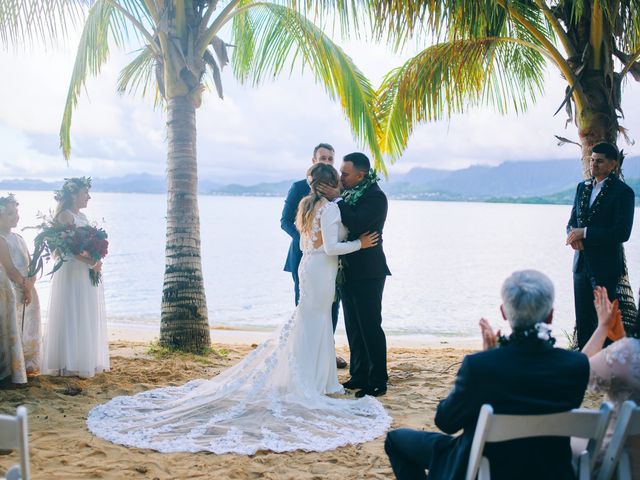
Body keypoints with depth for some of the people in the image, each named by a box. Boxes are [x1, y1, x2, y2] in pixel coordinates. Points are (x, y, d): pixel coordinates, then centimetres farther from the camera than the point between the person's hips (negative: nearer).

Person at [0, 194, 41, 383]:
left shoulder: (18, 238, 13)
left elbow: (31, 266, 9)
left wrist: (30, 285, -7)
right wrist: (24, 285, -11)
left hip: (26, 290, 8)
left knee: (26, 329, 12)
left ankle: (26, 365, 22)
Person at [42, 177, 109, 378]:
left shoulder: (82, 216, 16)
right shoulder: (65, 215, -10)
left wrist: (96, 259, 1)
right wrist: (89, 261, -24)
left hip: (88, 273, 9)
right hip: (72, 272, -9)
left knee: (88, 317, 12)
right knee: (72, 318, -4)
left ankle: (87, 361, 19)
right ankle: (69, 364, 2)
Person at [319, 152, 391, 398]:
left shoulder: (375, 196, -14)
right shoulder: (350, 194, 10)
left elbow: (356, 225, -27)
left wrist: (337, 199, -22)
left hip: (367, 273, -9)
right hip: (349, 271, 9)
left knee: (370, 327, -4)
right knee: (354, 327, 14)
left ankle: (377, 382, 4)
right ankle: (359, 376, 23)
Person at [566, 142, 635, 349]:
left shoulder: (623, 192, -8)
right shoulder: (582, 187, 12)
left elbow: (622, 232, -16)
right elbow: (572, 222, 16)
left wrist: (585, 233, -16)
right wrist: (574, 236, -7)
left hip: (605, 265, -6)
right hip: (582, 262, 6)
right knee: (582, 321, 9)